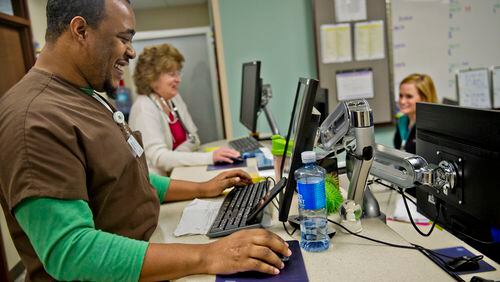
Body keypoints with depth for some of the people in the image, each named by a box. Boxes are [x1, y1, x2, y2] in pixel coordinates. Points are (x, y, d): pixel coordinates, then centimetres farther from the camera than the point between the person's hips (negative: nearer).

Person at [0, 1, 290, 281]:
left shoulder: (89, 97, 8)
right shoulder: (36, 119, -24)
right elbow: (68, 252, -30)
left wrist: (202, 189, 8)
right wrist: (205, 257, -32)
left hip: (141, 247, 8)